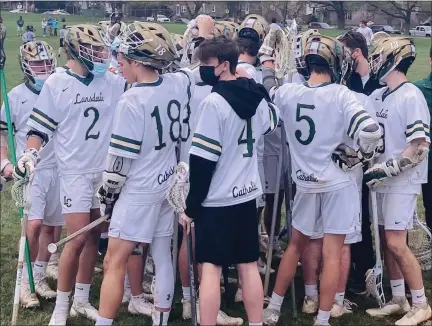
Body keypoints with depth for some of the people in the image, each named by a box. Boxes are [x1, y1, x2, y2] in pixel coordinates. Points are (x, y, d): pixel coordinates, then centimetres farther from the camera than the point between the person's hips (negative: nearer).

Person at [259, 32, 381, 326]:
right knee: (332, 254, 3)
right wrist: (365, 154, -7)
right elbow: (371, 131, -27)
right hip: (338, 183, -4)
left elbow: (269, 92, 18)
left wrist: (268, 58, 27)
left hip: (305, 183, 4)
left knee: (296, 246, 20)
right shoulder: (341, 96, -16)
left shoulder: (288, 93, -5)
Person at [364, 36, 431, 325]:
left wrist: (387, 169, -20)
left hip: (402, 181, -8)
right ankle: (398, 299, 24)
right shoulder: (377, 96, 9)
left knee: (396, 243, -8)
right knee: (386, 241, 11)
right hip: (382, 179, 8)